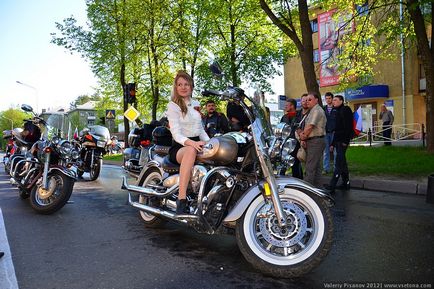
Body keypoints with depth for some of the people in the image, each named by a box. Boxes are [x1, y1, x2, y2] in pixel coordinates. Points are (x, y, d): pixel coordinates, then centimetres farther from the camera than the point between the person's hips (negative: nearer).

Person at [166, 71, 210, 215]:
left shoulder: (196, 104, 18)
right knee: (191, 150, -41)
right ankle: (181, 201, -44)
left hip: (197, 143, 6)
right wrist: (191, 142, -34)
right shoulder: (173, 106, -2)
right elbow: (176, 134, -14)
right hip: (179, 147, -6)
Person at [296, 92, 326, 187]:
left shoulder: (316, 110, -11)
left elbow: (310, 127, -17)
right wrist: (303, 136, 0)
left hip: (315, 141, -10)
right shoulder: (313, 111, 21)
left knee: (310, 168, -10)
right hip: (317, 141, 10)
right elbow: (307, 127, 15)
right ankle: (316, 187, 19)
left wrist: (303, 137, -4)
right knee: (316, 167, 13)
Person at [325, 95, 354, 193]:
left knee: (339, 163, -11)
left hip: (343, 140, -10)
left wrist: (346, 140, -22)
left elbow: (348, 126, -16)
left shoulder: (345, 110, -6)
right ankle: (345, 183, 20)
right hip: (338, 140, 10)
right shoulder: (337, 111, 20)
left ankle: (332, 185, -14)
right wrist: (333, 143, 17)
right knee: (342, 162, 13)